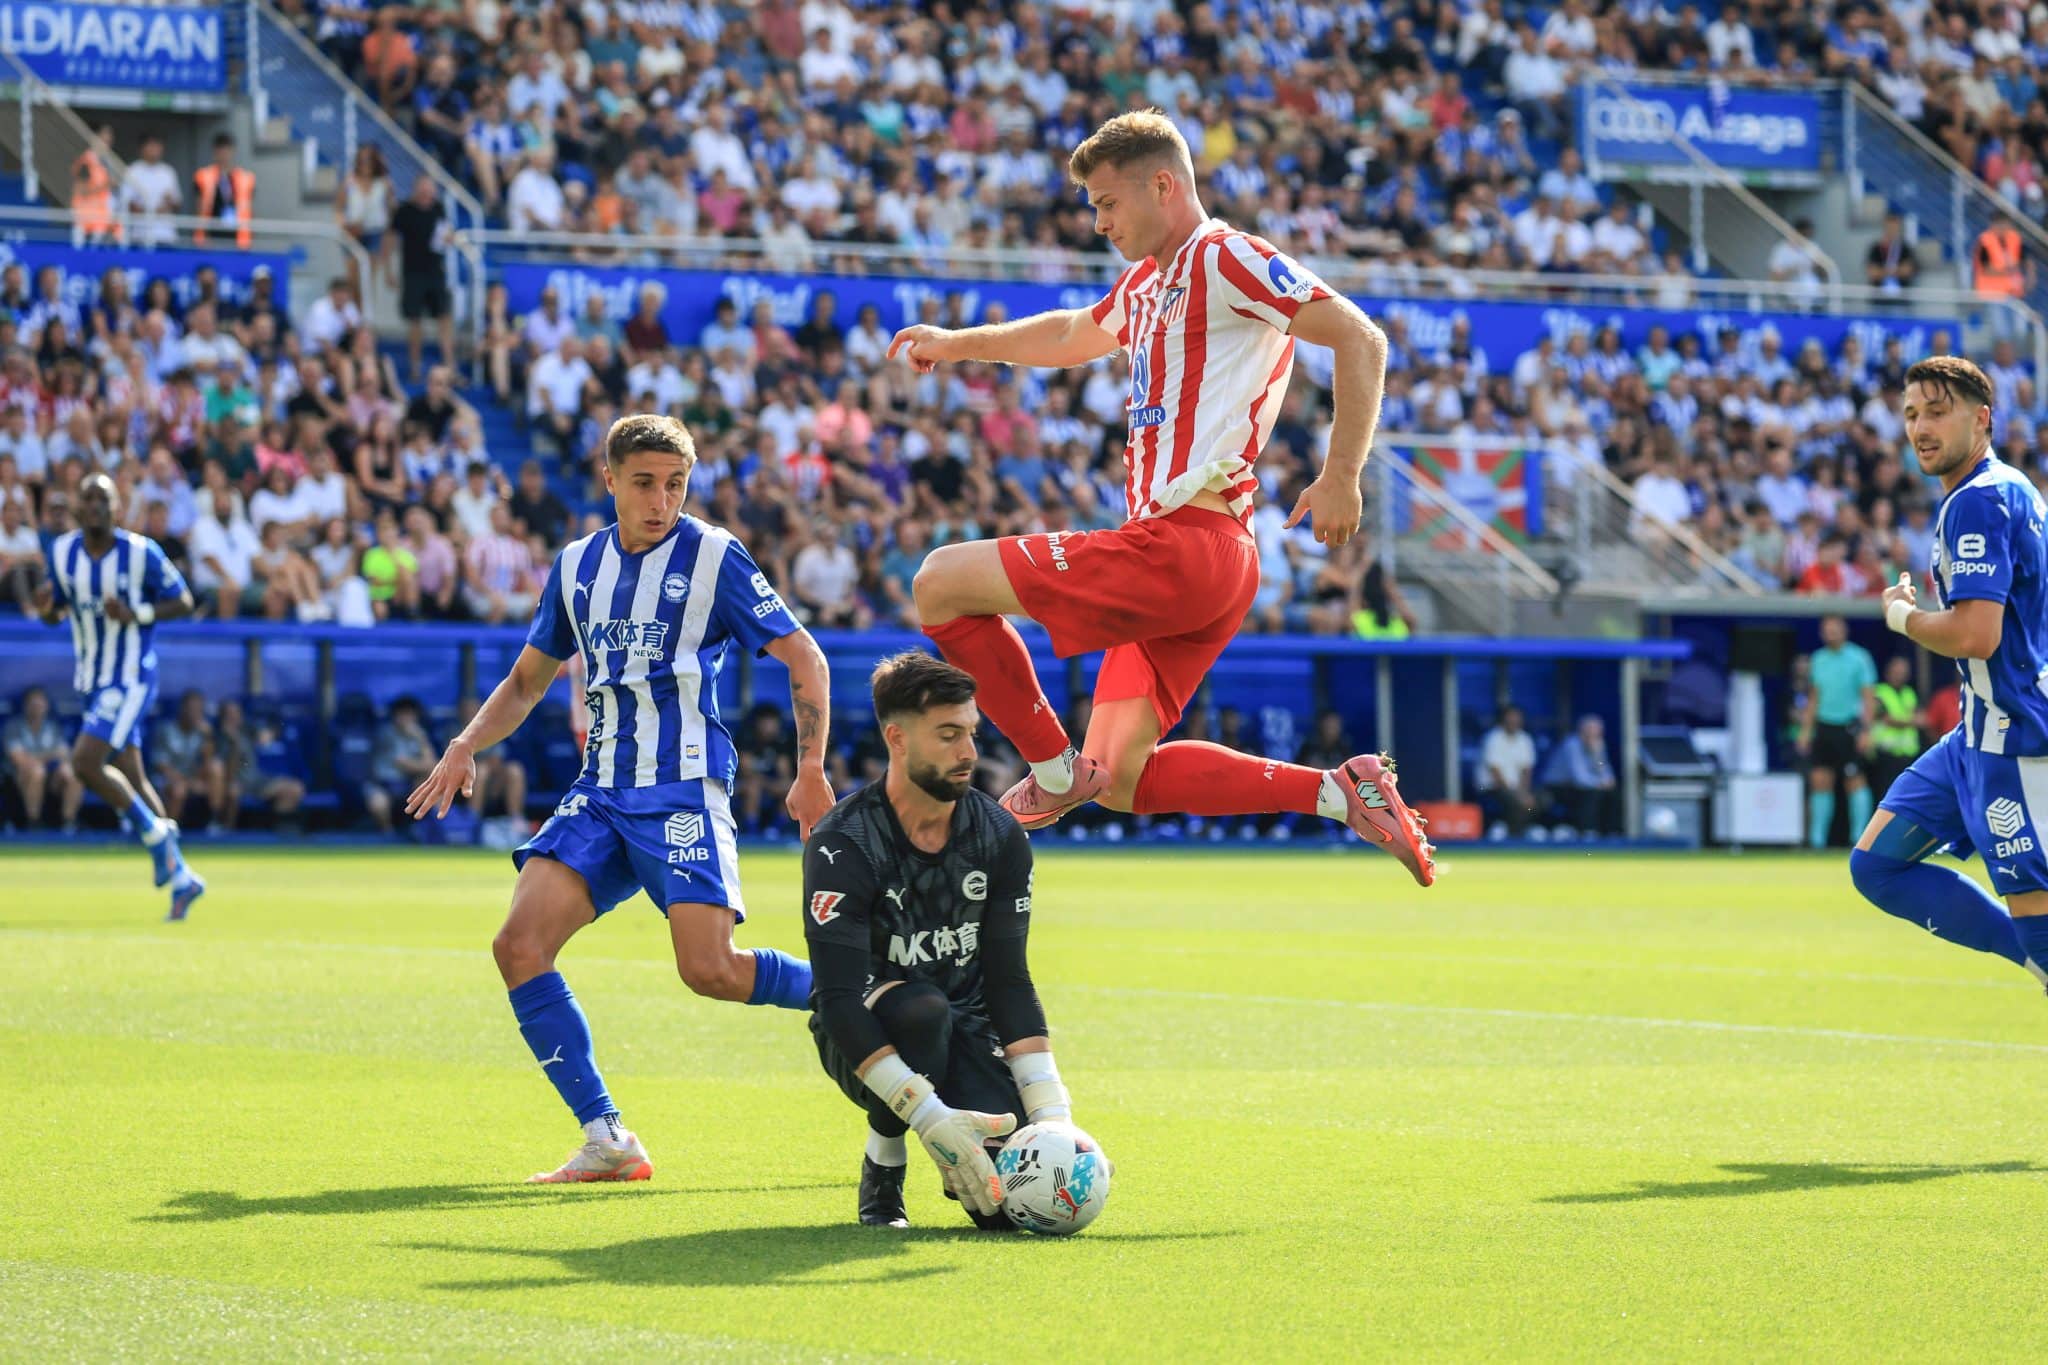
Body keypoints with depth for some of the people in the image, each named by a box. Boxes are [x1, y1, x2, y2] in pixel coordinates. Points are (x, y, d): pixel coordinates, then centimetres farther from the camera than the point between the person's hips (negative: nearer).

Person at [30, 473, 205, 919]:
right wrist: (45, 607, -15)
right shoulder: (62, 552, 0)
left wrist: (136, 614, -23)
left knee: (85, 762, -21)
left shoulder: (142, 552, -14)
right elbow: (55, 613, 9)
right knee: (130, 777, 11)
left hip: (131, 679, -6)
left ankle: (156, 833, -2)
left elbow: (183, 602, -7)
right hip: (91, 681, 6)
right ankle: (182, 878, 21)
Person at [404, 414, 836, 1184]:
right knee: (520, 945, -13)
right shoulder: (578, 565, 12)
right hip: (601, 794, 5)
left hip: (683, 793, -5)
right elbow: (527, 679, 24)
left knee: (709, 969, -19)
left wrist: (811, 771, -9)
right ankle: (606, 1141, -9)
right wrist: (465, 746, 8)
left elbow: (804, 659, -1)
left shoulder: (713, 557, -2)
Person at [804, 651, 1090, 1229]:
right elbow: (838, 998, -26)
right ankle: (882, 1174, -14)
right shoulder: (843, 844, -19)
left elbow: (1010, 983, -2)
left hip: (965, 1031, 3)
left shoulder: (1000, 836, -3)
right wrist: (931, 1116, -36)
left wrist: (1051, 1116, -16)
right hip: (861, 1038, -3)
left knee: (1005, 1202, -25)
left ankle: (962, 1164, 14)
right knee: (922, 1008, -40)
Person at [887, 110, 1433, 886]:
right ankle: (1339, 793, 4)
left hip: (1182, 546, -10)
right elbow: (1071, 336, 44)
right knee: (1122, 784, 7)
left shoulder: (1223, 258, -7)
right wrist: (956, 344, 47)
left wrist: (1341, 477, -20)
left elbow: (1360, 341, -14)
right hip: (1183, 560, 10)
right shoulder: (1148, 282, 22)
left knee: (941, 582, -8)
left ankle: (1054, 769, 2)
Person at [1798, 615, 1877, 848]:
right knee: (1820, 781, 1)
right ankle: (1817, 838, 4)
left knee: (1855, 781, -5)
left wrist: (1866, 731, -13)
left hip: (1849, 728, -5)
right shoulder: (1819, 659, 12)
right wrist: (1806, 730, 14)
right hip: (1824, 727, 5)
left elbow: (1869, 698, -5)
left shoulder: (1858, 658, -3)